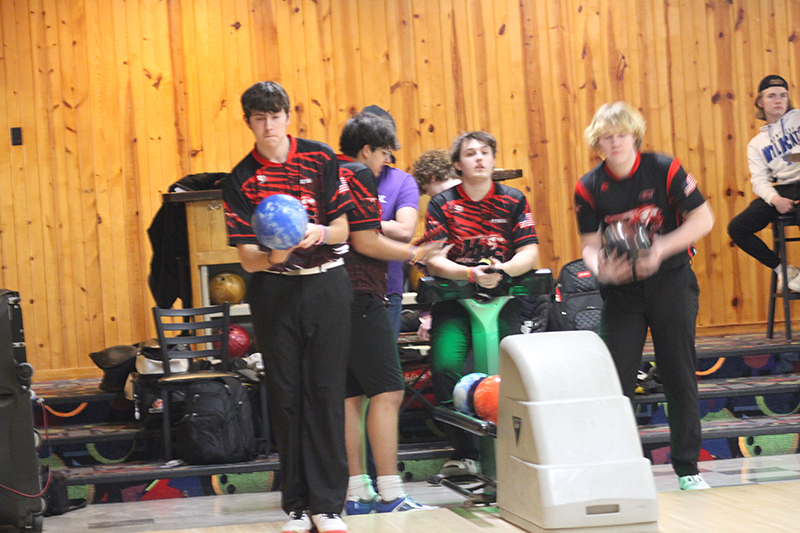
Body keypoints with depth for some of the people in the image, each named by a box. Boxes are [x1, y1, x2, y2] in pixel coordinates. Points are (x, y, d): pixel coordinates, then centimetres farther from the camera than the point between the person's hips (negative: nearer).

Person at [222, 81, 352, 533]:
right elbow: (247, 258, -4)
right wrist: (273, 255, -26)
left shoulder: (321, 159, 1)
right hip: (274, 291, 1)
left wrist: (321, 233, -19)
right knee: (285, 395, 3)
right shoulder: (241, 180, 0)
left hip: (326, 285, 0)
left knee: (325, 392, -2)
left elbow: (342, 230, 3)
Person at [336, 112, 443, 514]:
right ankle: (390, 493, -14)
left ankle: (357, 492, 11)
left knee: (350, 395, 10)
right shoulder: (359, 174, -7)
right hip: (360, 295, -10)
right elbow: (365, 242, -14)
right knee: (387, 391, -10)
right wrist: (414, 253, -4)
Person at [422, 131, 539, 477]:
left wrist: (504, 269, -17)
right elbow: (433, 261, -3)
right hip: (454, 298, 0)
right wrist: (471, 274, -20)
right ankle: (464, 453, -10)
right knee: (445, 365, -22)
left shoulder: (514, 201, 10)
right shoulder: (442, 204, 6)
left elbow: (530, 253, 4)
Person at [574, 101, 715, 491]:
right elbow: (590, 245, 0)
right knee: (615, 379, -4)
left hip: (672, 283, -1)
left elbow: (702, 219, -8)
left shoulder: (664, 170, -9)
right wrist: (600, 268, -23)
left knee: (680, 375, 2)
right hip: (621, 290, 1)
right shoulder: (589, 188, -4)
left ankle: (687, 467, 13)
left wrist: (661, 248, -21)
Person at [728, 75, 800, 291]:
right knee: (736, 228, -11)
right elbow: (759, 180, 6)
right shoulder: (756, 143, 18)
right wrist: (774, 199, -14)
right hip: (781, 190, 5)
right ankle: (783, 269, 3)